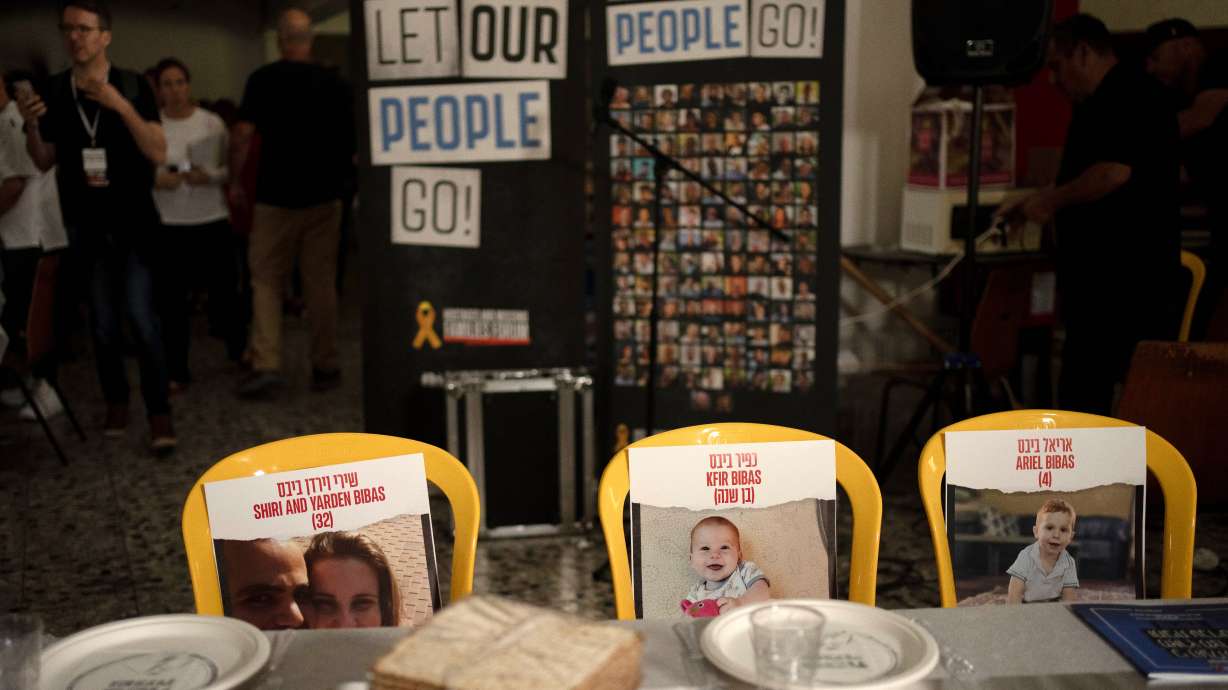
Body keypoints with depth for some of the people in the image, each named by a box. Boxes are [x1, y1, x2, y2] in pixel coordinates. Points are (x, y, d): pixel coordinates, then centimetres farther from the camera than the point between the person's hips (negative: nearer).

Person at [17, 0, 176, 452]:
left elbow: (158, 154, -14)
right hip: (86, 225, 3)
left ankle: (159, 412, -5)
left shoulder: (132, 86, -7)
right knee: (103, 320, 8)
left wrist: (121, 106, -26)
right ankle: (116, 401, 24)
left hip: (133, 221, -3)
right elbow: (45, 162, 8)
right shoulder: (53, 91, 3)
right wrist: (31, 126, -11)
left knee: (141, 317, -12)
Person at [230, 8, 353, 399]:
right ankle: (324, 367, 13)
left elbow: (243, 134, -11)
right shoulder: (333, 82, 2)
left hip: (276, 196, -2)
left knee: (266, 281, 5)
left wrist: (234, 180, 1)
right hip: (323, 195, 2)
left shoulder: (263, 79, -5)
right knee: (321, 283, 8)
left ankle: (266, 366, -6)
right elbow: (351, 141, 7)